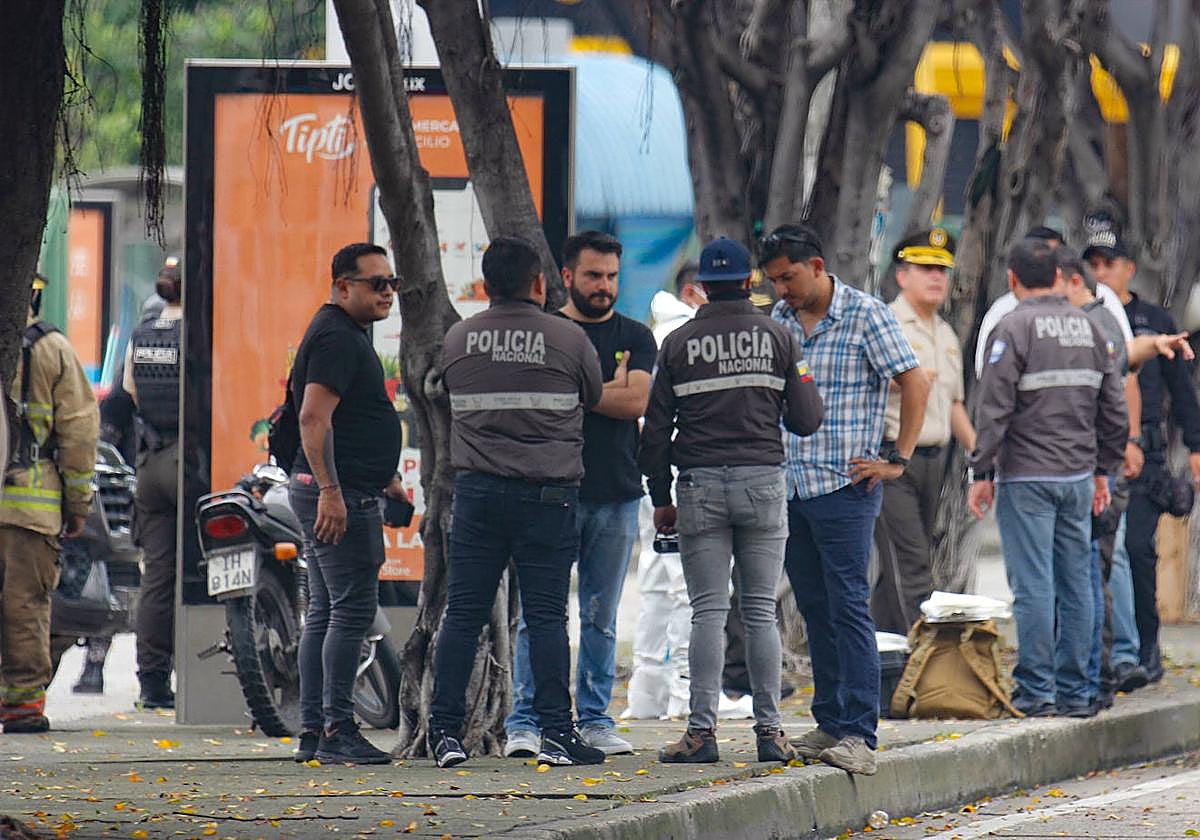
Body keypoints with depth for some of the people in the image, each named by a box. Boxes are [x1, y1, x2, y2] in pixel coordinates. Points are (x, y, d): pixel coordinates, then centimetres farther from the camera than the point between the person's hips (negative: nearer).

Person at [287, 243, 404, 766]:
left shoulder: (347, 335, 20)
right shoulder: (337, 338, -13)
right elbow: (314, 417, -23)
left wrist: (384, 478, 33)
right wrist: (331, 490, -28)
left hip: (333, 493, 11)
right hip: (340, 492, -11)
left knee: (325, 613, 10)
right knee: (352, 609, -11)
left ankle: (313, 732, 12)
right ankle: (337, 731, -12)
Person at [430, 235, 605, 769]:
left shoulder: (458, 340, 5)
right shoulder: (569, 339, -3)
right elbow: (595, 400, 10)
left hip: (477, 490, 2)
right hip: (549, 492, -2)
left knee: (463, 614, 5)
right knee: (546, 615, -1)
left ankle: (445, 731, 3)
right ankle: (555, 733, -3)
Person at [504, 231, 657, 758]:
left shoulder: (636, 338, 11)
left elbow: (637, 401, -5)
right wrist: (610, 390, -9)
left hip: (617, 496, 2)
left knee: (602, 617, 7)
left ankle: (595, 719, 12)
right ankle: (524, 722, -3)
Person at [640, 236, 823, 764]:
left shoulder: (679, 344, 4)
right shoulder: (777, 339, 4)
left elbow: (656, 428, 4)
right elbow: (805, 420, 3)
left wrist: (660, 497, 12)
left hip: (700, 485, 0)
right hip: (763, 482, 0)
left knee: (708, 612, -1)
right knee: (761, 610, 3)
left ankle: (702, 730, -6)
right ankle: (769, 730, 0)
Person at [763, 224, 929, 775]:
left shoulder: (866, 316, -6)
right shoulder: (776, 321, 11)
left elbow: (915, 384, -6)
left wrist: (898, 460, -9)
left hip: (844, 487, -6)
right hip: (788, 488, 6)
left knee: (848, 607, -10)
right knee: (814, 610, 10)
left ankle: (859, 735, -12)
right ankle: (829, 724, 16)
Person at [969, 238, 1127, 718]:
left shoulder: (1014, 329, -8)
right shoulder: (1090, 329, 10)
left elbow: (994, 409, -12)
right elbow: (1115, 412, 14)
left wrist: (981, 472, -7)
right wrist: (1102, 470, 22)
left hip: (1027, 477, -6)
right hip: (1078, 476, 6)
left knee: (1033, 586, -5)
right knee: (1076, 583, 8)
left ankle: (1035, 692, -5)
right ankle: (1074, 692, 10)